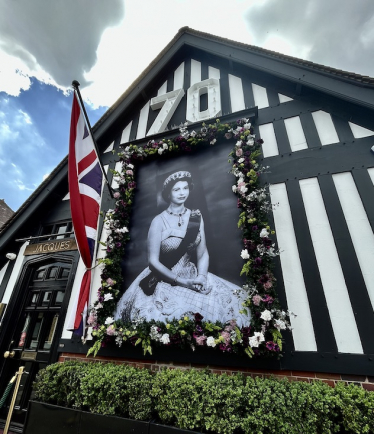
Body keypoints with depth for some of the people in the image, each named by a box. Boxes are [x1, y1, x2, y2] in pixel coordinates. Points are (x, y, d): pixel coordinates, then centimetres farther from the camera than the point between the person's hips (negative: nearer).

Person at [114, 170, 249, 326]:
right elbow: (153, 261, -12)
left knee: (229, 301, -9)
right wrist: (182, 282, -17)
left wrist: (201, 277, -13)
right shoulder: (159, 221, -12)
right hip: (165, 281, -3)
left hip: (193, 277, 4)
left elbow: (203, 254, 3)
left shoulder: (196, 217, 0)